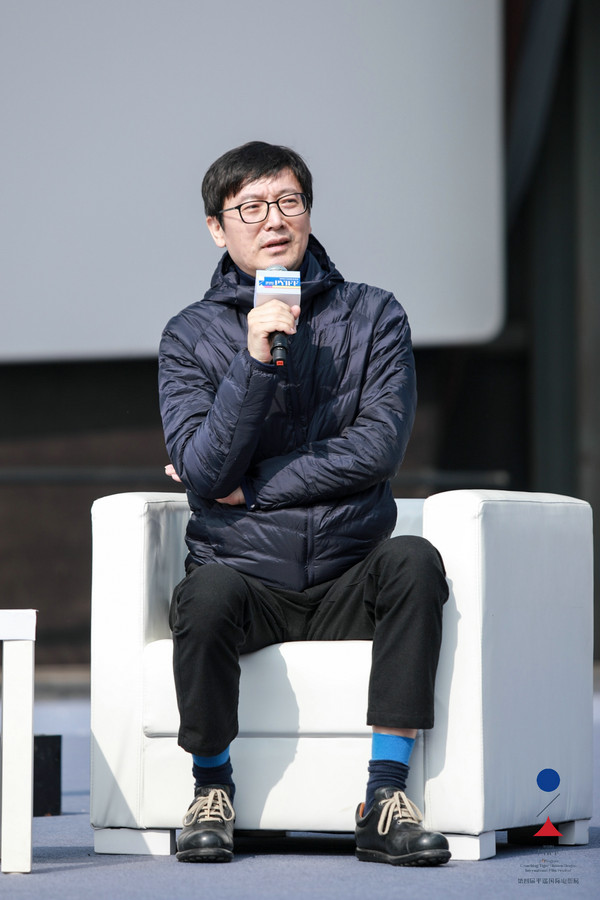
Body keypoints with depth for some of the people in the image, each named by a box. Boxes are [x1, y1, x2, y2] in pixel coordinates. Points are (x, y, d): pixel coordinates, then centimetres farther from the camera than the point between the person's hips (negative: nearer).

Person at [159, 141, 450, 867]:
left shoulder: (372, 316, 6)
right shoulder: (191, 336, 5)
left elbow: (377, 448, -6)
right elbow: (203, 471, -8)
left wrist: (248, 487, -8)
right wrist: (255, 358, -19)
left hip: (348, 587, 1)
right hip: (245, 576, -1)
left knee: (414, 560, -31)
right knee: (207, 592, -34)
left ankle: (385, 799, -25)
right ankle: (211, 785, -8)